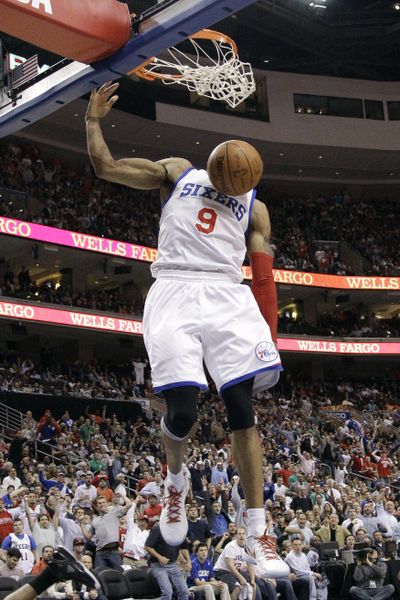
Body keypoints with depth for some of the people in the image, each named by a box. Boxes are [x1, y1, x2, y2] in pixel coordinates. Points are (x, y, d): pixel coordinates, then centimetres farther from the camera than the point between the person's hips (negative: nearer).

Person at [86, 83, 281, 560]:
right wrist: (94, 120, 10)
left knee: (241, 408, -10)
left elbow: (263, 277, 14)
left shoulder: (254, 208, 22)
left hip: (230, 296, 2)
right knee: (182, 410, -14)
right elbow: (105, 167, 16)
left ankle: (257, 532, -7)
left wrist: (270, 341, 5)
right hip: (175, 293, -1)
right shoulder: (177, 172, 20)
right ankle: (176, 479, 21)